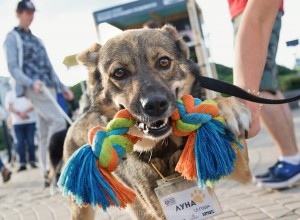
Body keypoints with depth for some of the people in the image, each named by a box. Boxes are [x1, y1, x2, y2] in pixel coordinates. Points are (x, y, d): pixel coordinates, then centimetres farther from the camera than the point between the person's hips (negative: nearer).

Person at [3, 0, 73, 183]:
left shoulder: (36, 40, 25)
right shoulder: (12, 38, 3)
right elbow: (13, 68, -7)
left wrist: (62, 87, 19)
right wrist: (31, 83, -24)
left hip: (49, 87, 7)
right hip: (34, 88, -7)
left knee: (45, 132, 4)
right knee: (58, 121, -21)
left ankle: (48, 173, 7)